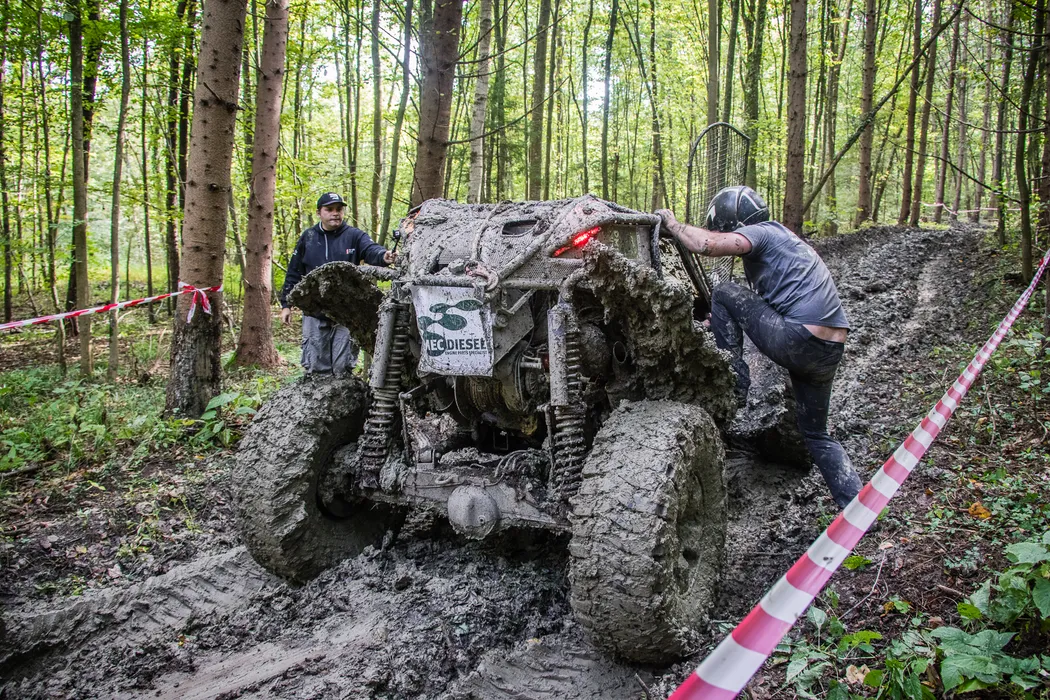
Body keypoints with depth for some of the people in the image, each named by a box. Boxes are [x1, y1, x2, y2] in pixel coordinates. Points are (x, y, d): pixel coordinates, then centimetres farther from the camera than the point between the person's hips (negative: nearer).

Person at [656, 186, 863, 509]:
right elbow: (762, 302, 37)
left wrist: (672, 222, -3)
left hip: (797, 341, -10)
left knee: (723, 293, 5)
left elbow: (706, 244, -20)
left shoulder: (760, 231, -2)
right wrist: (722, 321, 39)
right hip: (830, 352, 10)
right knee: (816, 434, 22)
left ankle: (734, 382, 3)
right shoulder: (779, 236, 28)